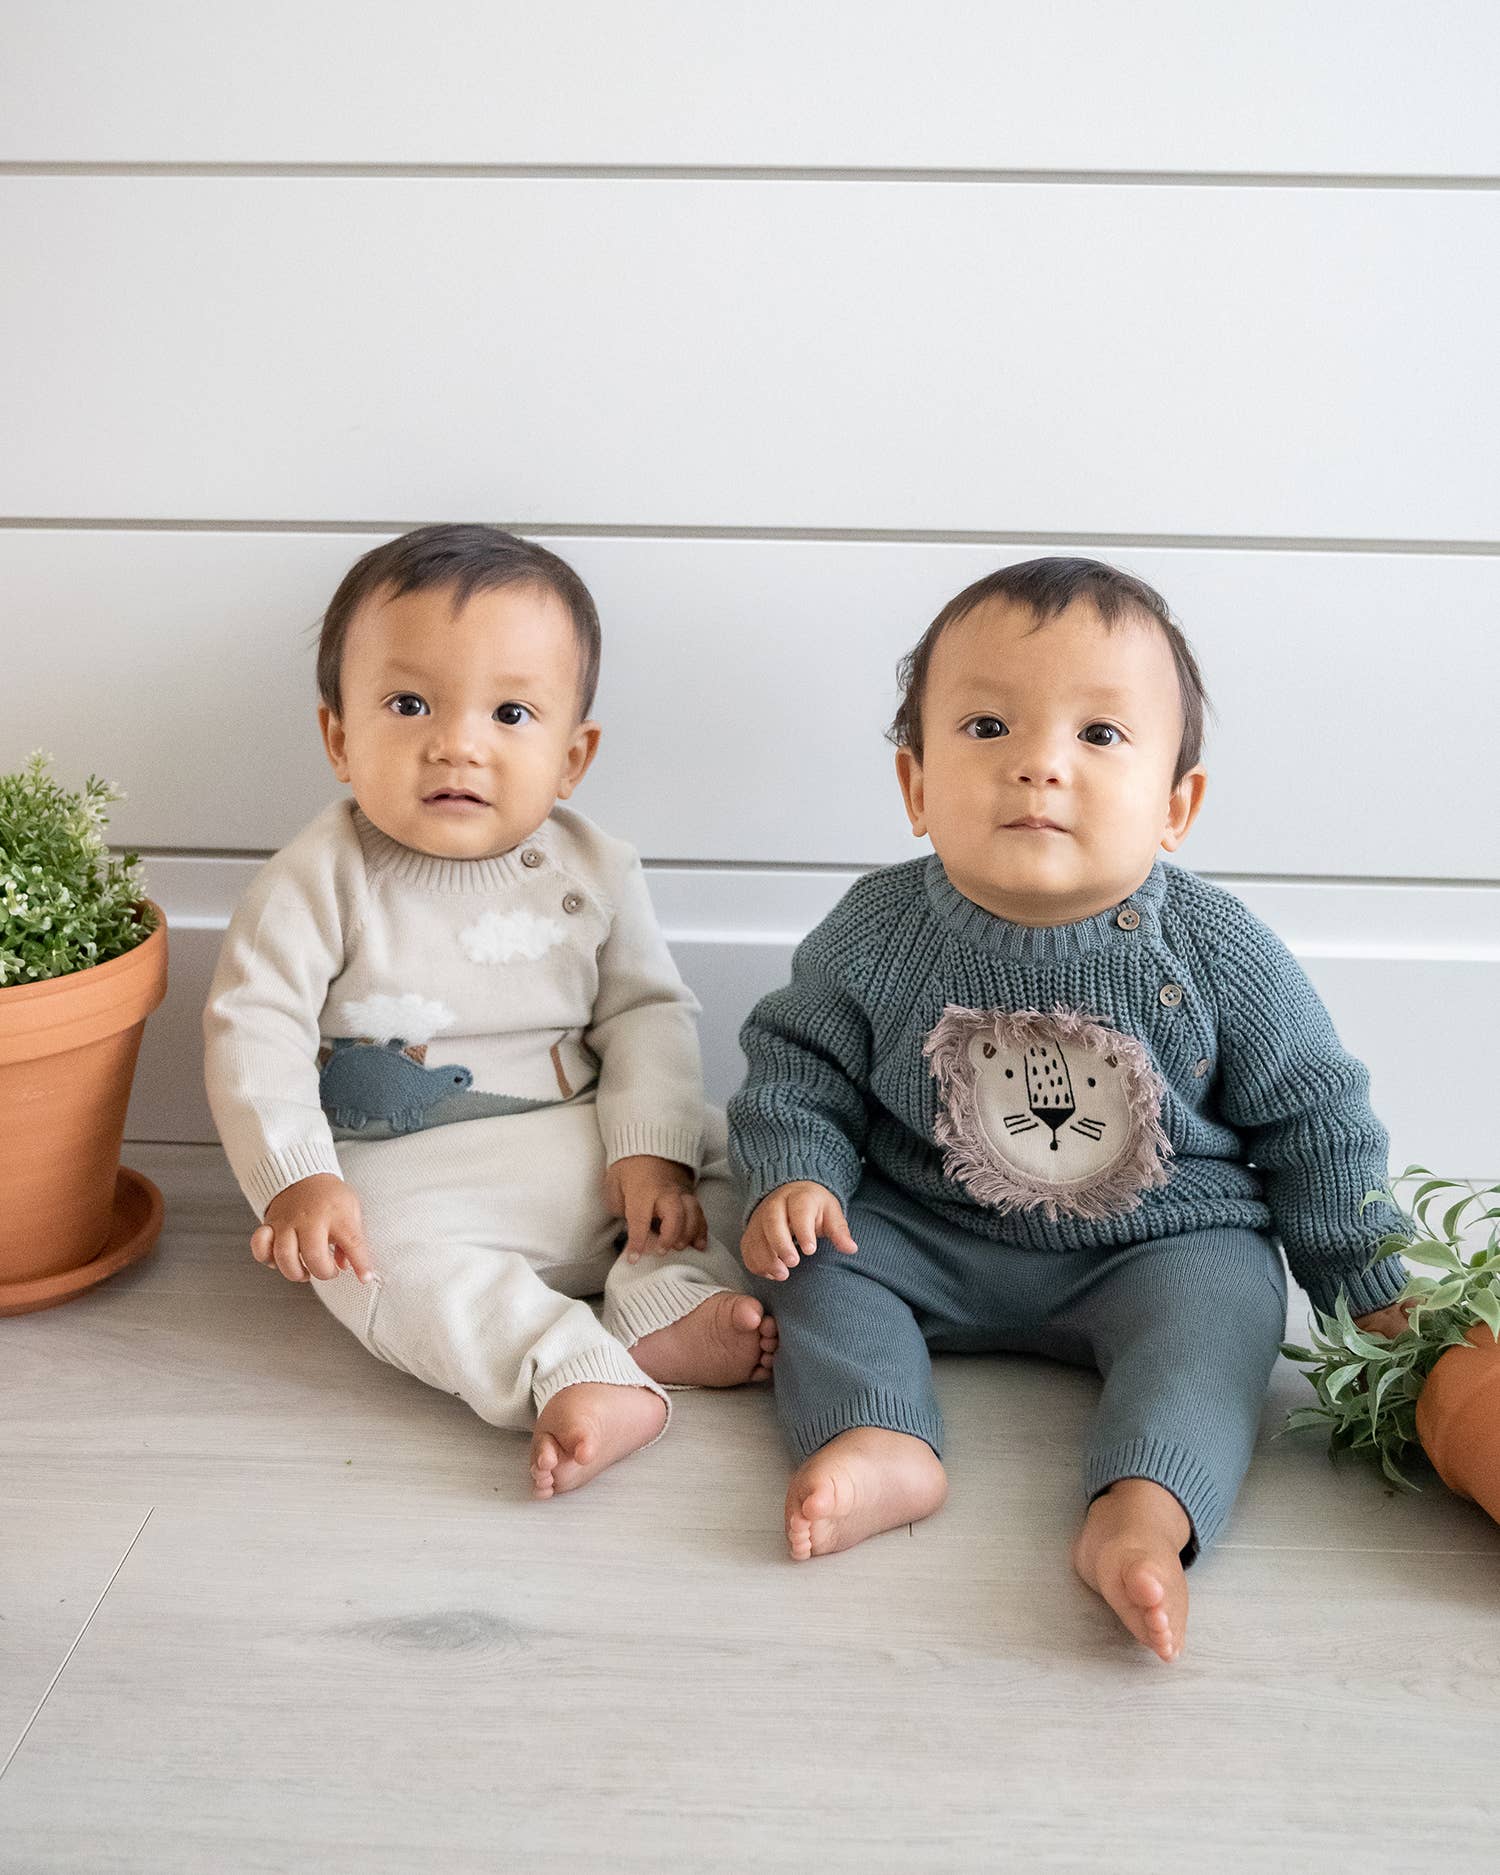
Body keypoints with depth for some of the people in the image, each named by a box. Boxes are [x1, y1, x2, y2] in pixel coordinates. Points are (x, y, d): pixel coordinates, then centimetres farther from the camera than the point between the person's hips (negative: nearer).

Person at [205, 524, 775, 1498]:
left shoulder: (594, 871, 0)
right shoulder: (323, 878, -9)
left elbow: (647, 1012, 4)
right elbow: (255, 1026, -11)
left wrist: (651, 1149, -11)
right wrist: (297, 1179, -22)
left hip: (584, 1147, 4)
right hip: (410, 1173, -4)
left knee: (721, 1155, -8)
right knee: (383, 1260, -32)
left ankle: (667, 1311, -25)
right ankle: (578, 1376, -41)